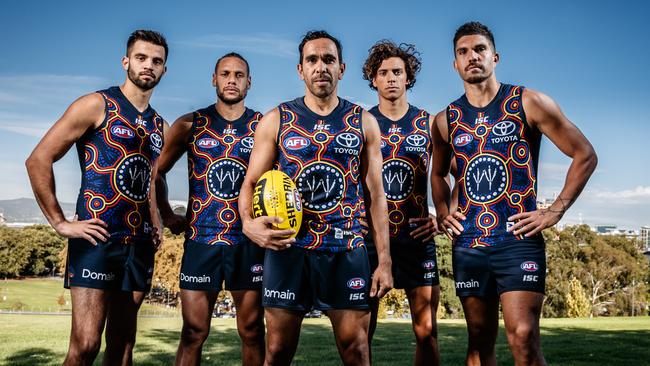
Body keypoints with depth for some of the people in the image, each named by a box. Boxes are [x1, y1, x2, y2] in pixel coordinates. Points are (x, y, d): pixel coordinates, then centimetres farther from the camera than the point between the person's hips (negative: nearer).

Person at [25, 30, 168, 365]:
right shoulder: (96, 105, -3)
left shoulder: (159, 125, 16)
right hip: (98, 240, -6)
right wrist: (60, 223, -10)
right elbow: (38, 160, -7)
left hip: (139, 245, 6)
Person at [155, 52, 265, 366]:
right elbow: (157, 172, 13)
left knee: (252, 332, 8)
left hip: (250, 240, 1)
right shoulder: (189, 125, 5)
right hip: (201, 239, 0)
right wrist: (168, 217, 5)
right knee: (193, 333, 3)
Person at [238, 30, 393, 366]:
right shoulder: (276, 121, 4)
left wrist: (384, 260, 1)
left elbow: (375, 194, 6)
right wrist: (248, 223, -18)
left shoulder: (364, 122, 6)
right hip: (287, 249, 0)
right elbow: (251, 182, 5)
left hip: (347, 251, 1)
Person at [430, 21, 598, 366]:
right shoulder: (445, 121, 9)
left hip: (519, 240, -3)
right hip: (468, 244, 4)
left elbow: (584, 155, 1)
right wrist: (442, 212, 9)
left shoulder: (528, 103, -1)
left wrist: (555, 212, -6)